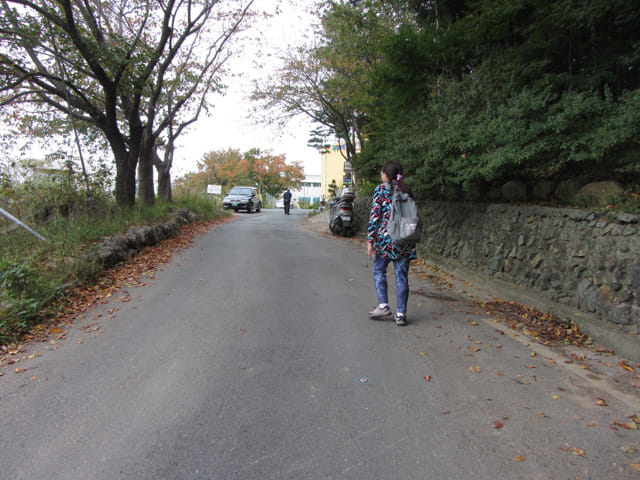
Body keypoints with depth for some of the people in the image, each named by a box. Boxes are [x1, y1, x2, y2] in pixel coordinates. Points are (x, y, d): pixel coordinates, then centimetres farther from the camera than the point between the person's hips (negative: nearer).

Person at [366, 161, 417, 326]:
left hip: (386, 237, -4)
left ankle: (383, 306, 7)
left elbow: (375, 216, -8)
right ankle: (401, 313, 9)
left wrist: (370, 240, -6)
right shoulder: (406, 190, 11)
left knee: (379, 270, 14)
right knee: (401, 275, 6)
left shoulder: (380, 190, -3)